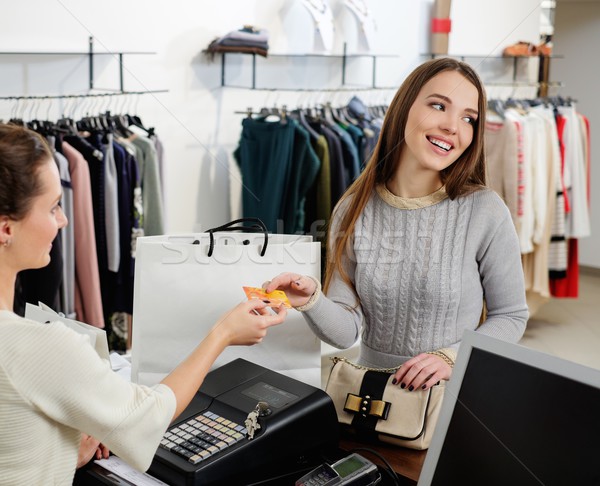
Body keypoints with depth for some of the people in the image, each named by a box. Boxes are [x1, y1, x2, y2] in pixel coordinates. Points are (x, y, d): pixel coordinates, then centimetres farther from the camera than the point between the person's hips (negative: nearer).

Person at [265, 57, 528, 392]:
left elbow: (511, 316, 2)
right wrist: (312, 301, -22)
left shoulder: (486, 211, -8)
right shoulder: (355, 210, -1)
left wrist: (451, 358, -13)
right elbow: (346, 333, -3)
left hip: (454, 393, -1)